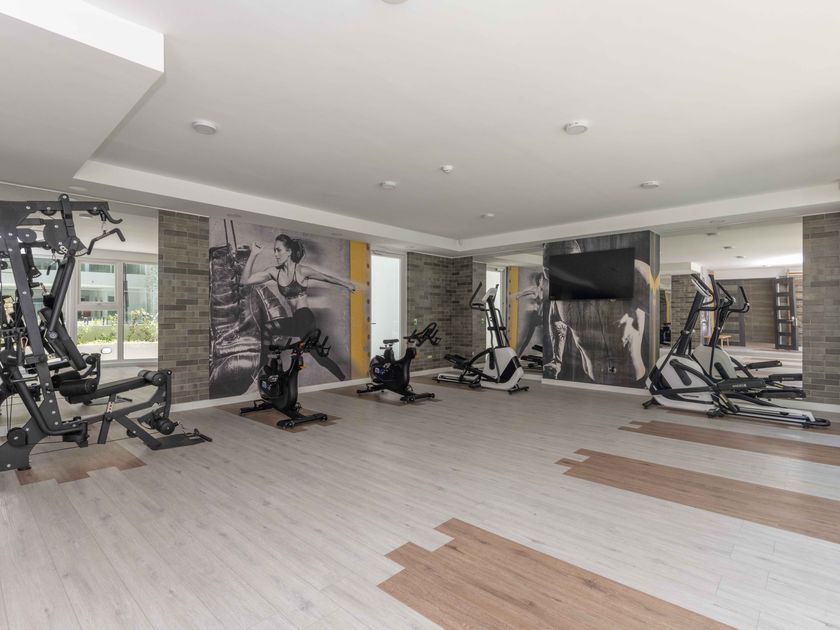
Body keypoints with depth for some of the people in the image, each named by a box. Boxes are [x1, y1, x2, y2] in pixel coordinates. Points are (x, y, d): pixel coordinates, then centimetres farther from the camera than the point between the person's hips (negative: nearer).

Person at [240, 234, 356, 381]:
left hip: (305, 318, -6)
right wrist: (253, 254, -9)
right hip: (297, 321, 6)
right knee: (320, 357, 17)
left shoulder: (302, 271, -10)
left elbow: (327, 278, 5)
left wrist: (347, 285, 18)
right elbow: (245, 280, -2)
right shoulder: (274, 272, 5)